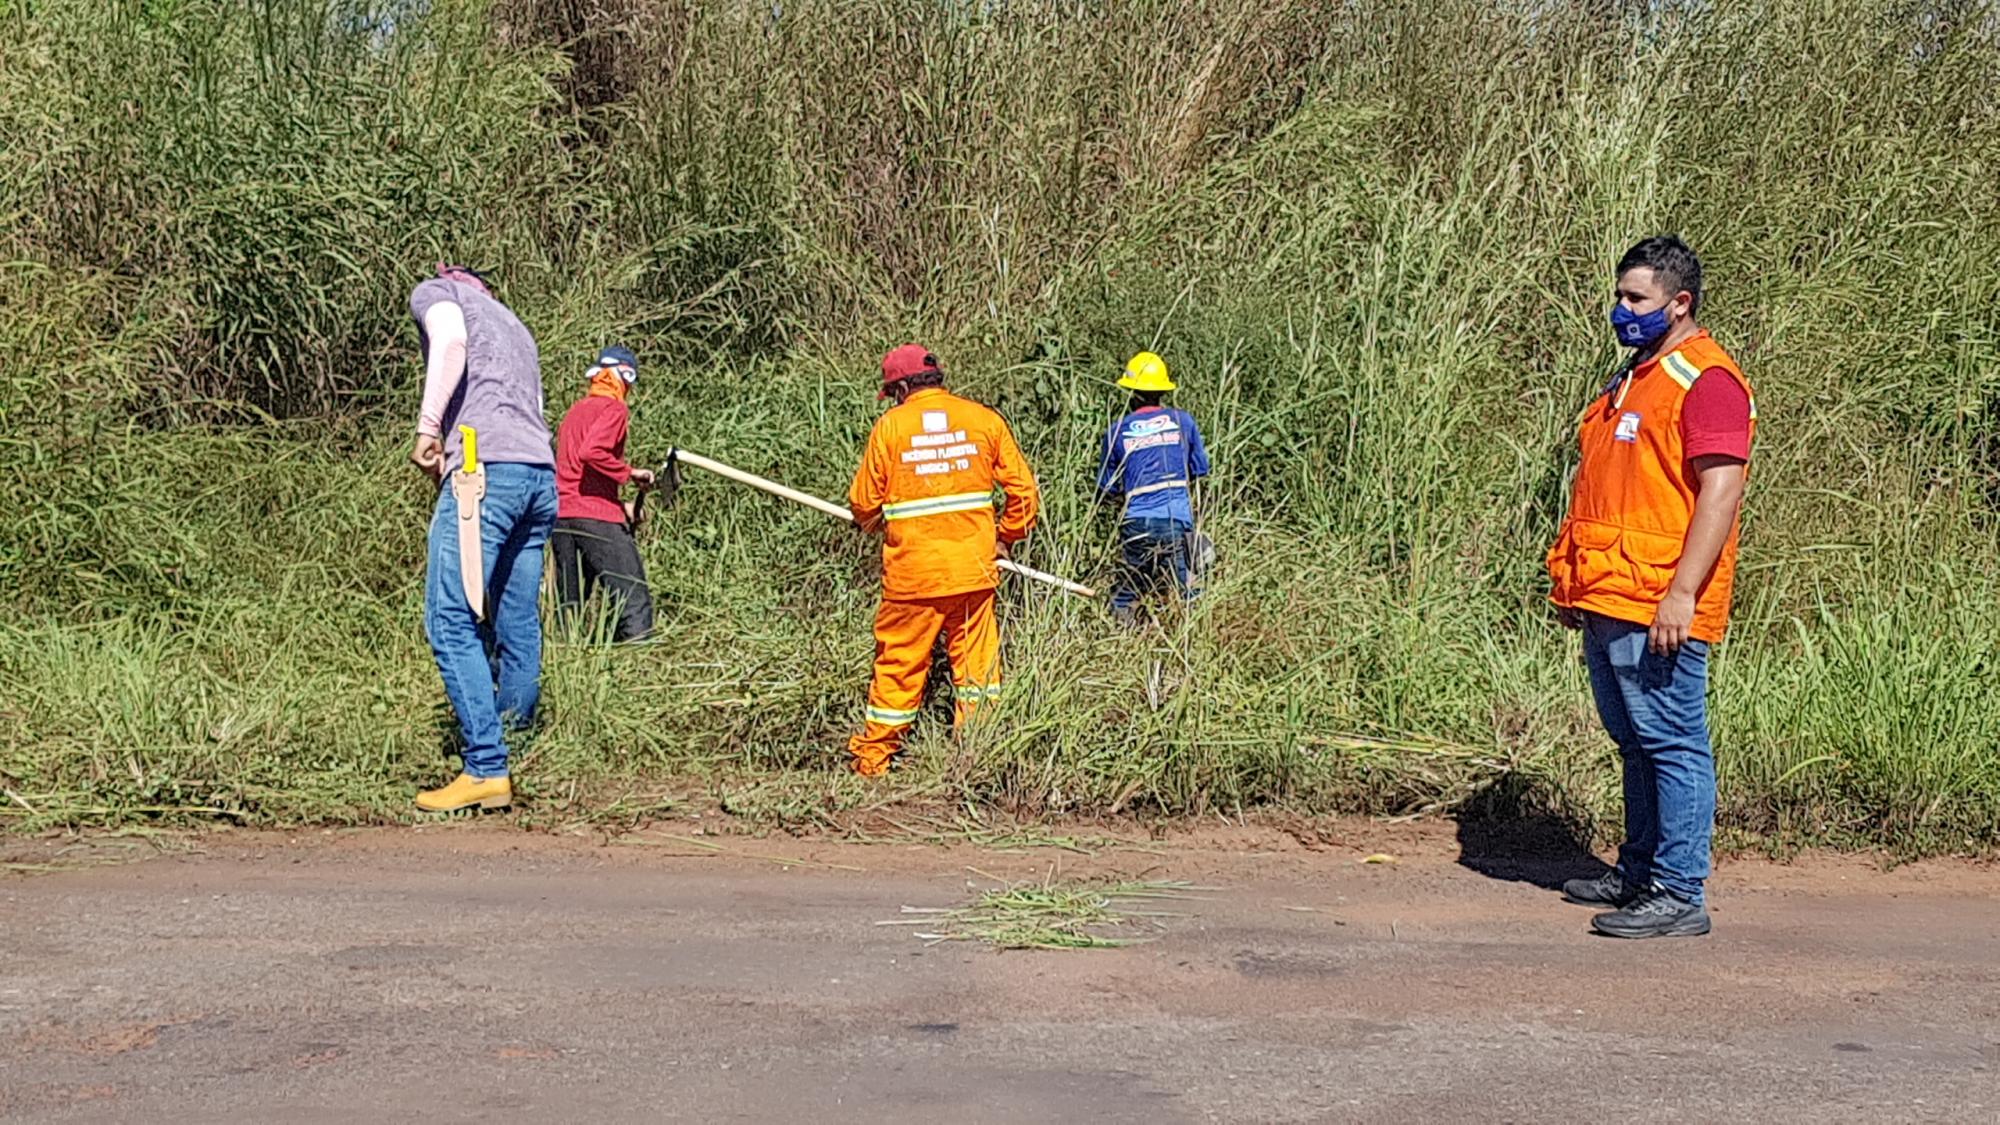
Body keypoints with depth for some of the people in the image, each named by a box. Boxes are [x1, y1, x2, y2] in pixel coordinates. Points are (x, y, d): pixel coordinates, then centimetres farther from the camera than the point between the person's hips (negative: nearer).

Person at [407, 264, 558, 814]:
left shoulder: (434, 291, 15)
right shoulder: (512, 324, 35)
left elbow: (451, 338, -9)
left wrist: (428, 428, -8)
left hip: (486, 467, -7)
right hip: (542, 477, 7)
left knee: (452, 622, -9)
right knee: (517, 629, 9)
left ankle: (486, 769, -16)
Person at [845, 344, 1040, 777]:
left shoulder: (891, 424, -4)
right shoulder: (983, 419, 3)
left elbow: (864, 503, 1)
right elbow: (1023, 489, 3)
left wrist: (874, 523, 23)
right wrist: (1005, 538, 18)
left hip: (912, 572, -2)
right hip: (974, 568, 2)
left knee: (899, 664, 8)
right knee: (976, 661, 9)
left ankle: (873, 756, 18)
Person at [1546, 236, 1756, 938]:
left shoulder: (1706, 380, -10)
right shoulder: (1633, 377, 20)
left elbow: (1720, 493, -18)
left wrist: (1681, 594, -23)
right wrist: (1573, 583, 23)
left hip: (1656, 608, -10)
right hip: (1606, 603, 10)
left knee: (1673, 745, -6)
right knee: (1635, 744, 16)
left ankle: (1679, 894, -3)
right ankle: (1639, 872, 25)